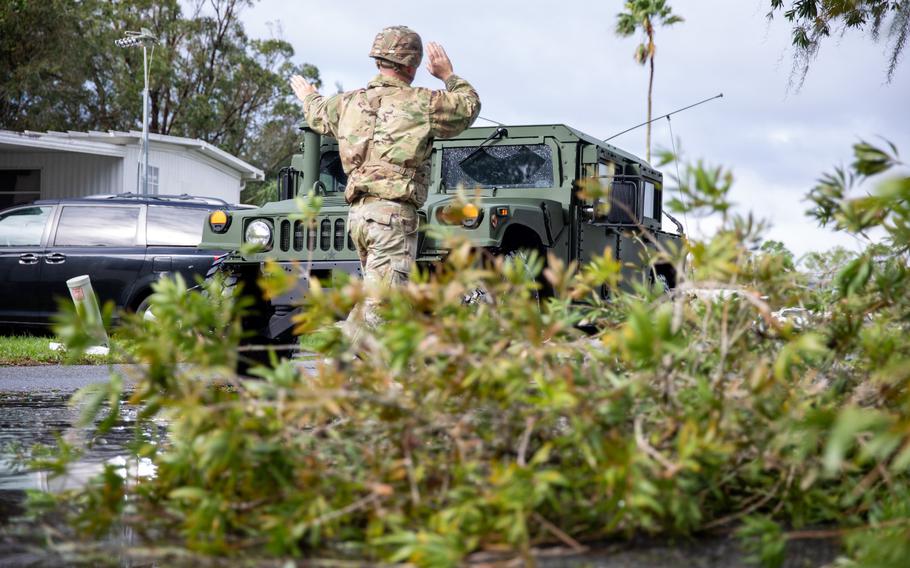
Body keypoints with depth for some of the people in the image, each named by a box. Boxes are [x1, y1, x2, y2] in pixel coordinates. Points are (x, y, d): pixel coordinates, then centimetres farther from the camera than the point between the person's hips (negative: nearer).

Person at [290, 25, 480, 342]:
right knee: (378, 305, -12)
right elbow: (470, 105, 12)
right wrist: (448, 75, 29)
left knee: (377, 294, 15)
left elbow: (317, 114, 37)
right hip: (393, 212, -7)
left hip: (358, 212, 7)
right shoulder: (419, 103, -3)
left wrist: (308, 97, 61)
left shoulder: (349, 102, 14)